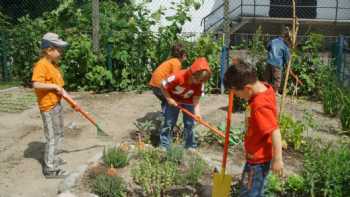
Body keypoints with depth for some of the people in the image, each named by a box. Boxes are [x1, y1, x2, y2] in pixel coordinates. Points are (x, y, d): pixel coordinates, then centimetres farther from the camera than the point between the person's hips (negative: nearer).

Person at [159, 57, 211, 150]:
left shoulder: (200, 84, -24)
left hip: (188, 102, 3)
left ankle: (190, 146, 17)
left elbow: (196, 99, -21)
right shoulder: (178, 77, -35)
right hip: (173, 100, -2)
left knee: (189, 124, 2)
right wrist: (169, 99, -24)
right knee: (168, 123, -1)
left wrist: (197, 113, -35)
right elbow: (163, 86, -22)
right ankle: (164, 146, 9)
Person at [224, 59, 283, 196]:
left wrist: (277, 159, -24)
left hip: (258, 158, -9)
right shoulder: (264, 87, -7)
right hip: (258, 155, 9)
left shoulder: (260, 106, -33)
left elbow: (275, 132, -31)